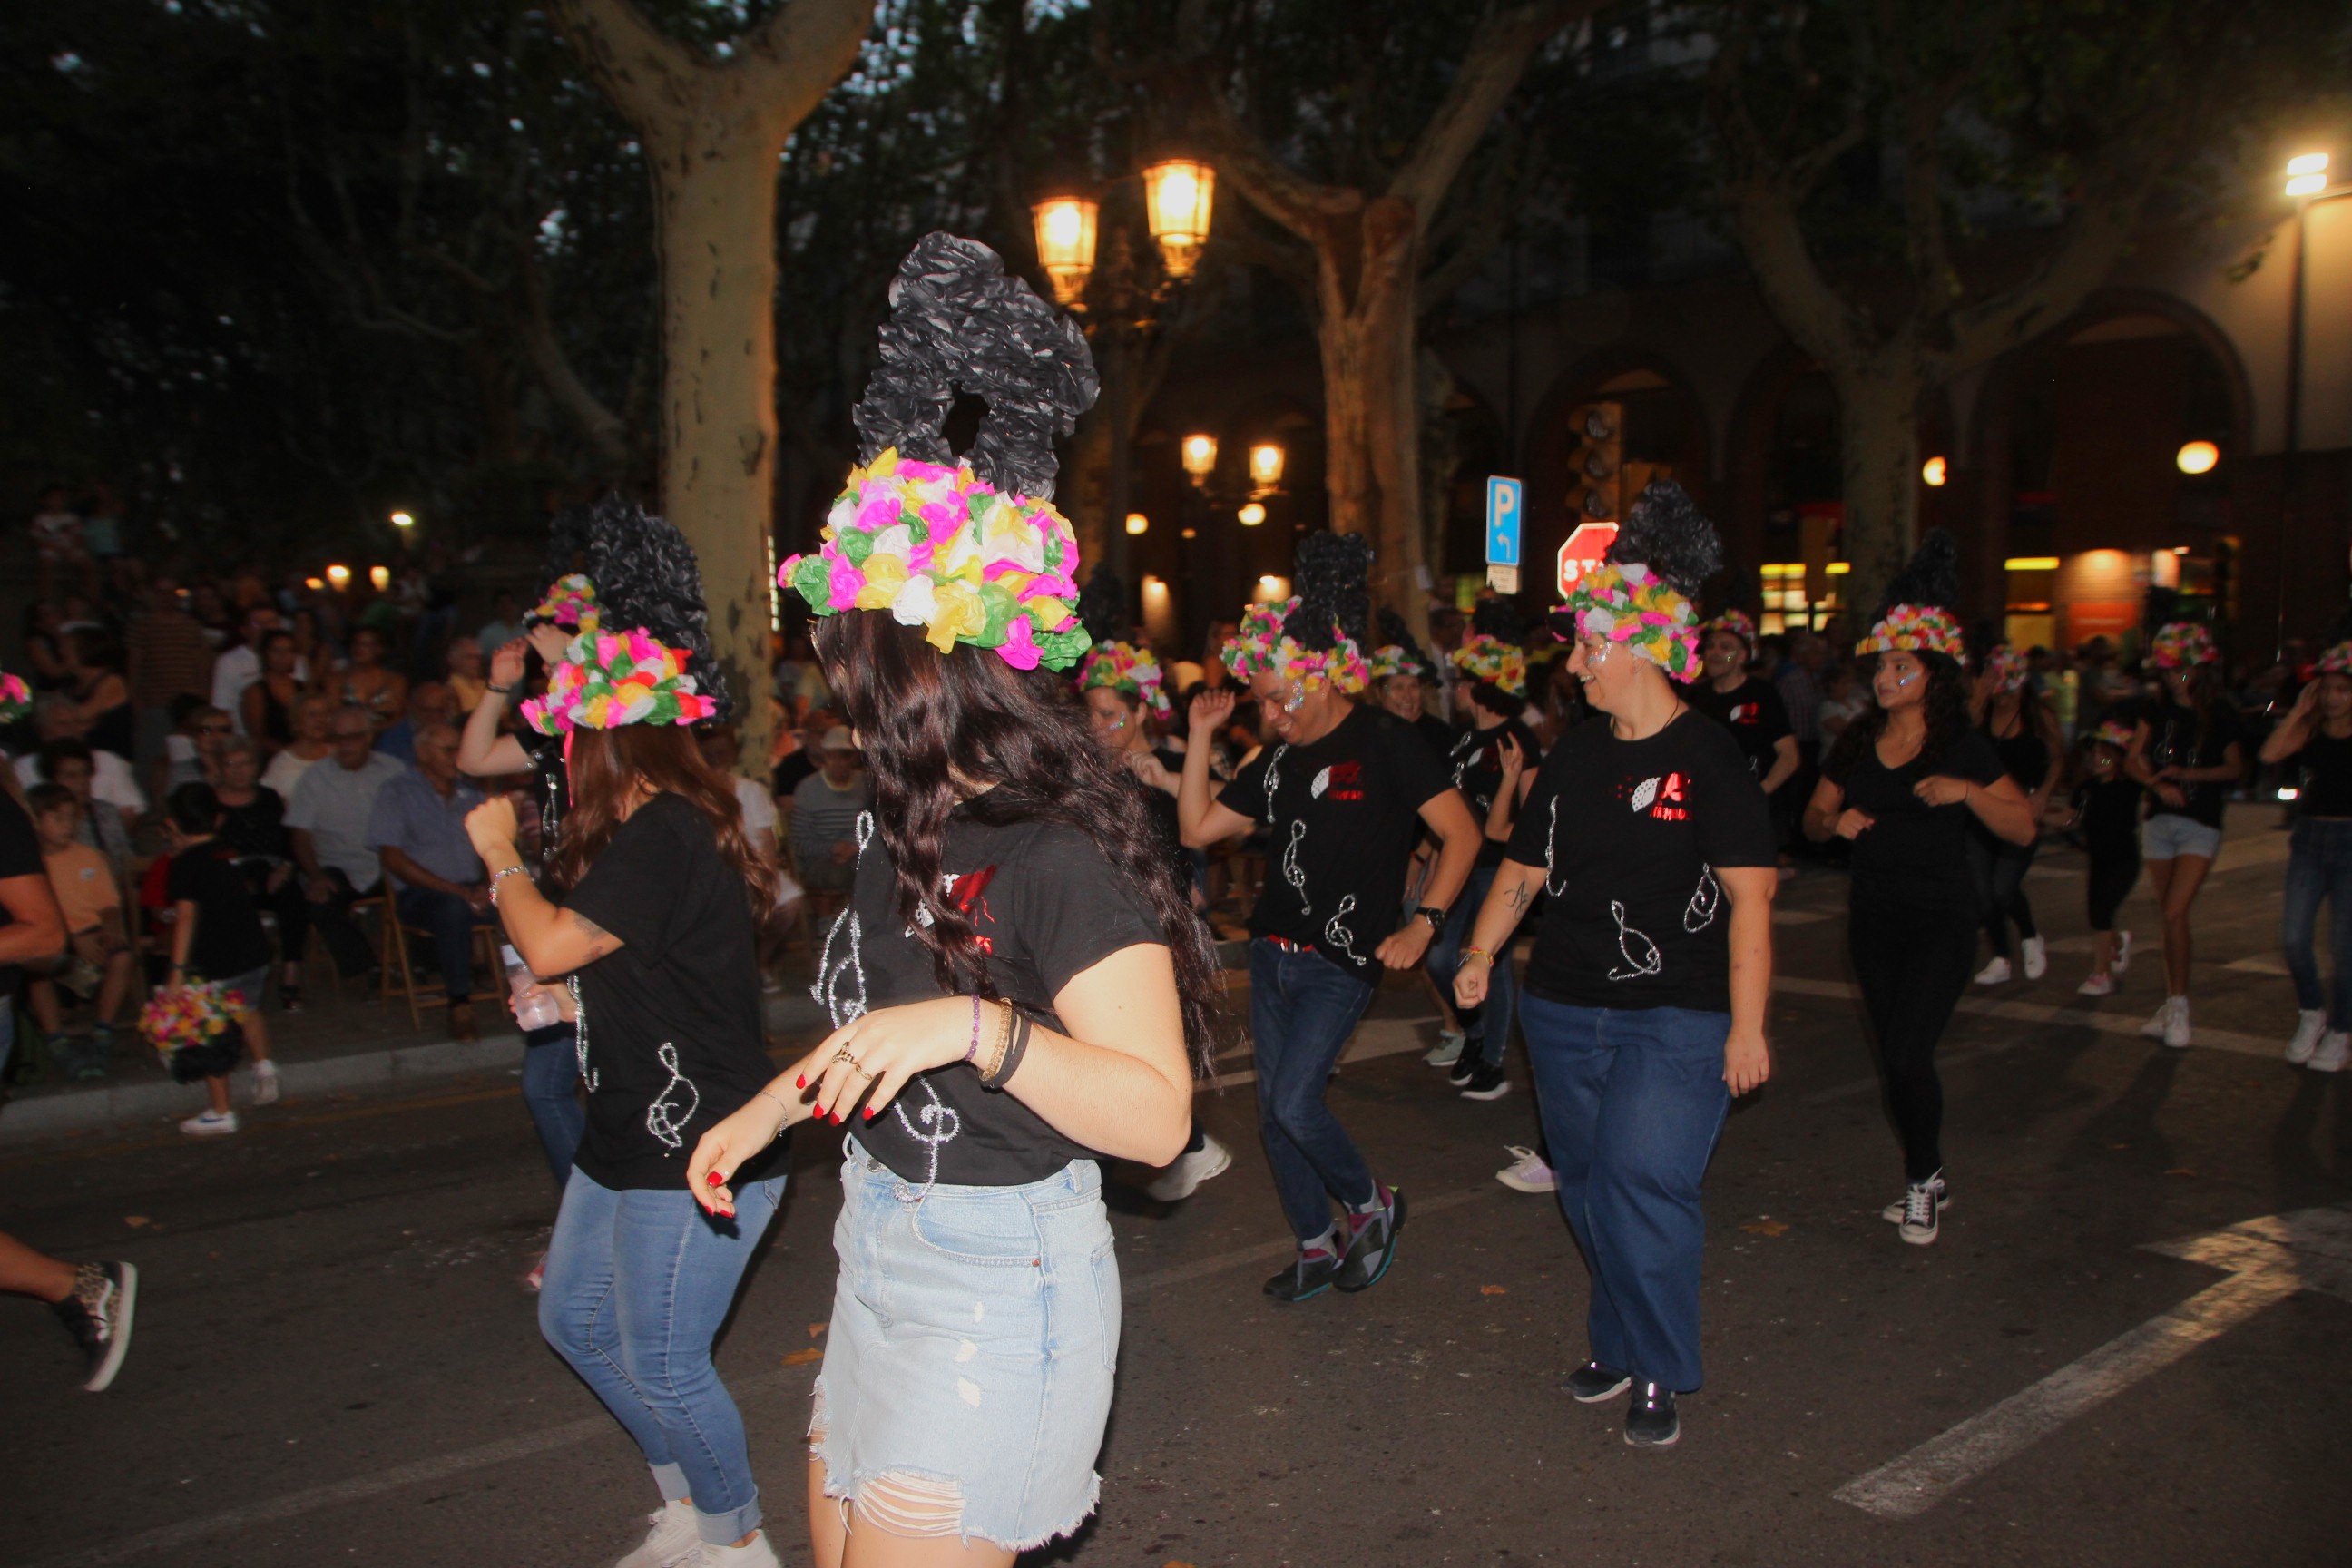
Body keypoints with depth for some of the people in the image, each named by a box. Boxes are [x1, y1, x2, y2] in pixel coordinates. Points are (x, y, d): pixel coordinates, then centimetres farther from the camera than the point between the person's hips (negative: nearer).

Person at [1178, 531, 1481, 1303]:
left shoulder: (1384, 743, -10)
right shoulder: (1279, 757, 10)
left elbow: (1462, 833, -11)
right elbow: (1197, 828, 10)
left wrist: (1421, 925, -17)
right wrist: (1200, 736, 4)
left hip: (1340, 961, -7)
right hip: (1272, 951, 7)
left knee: (1295, 1102, -14)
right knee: (1273, 1111, 10)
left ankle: (1372, 1205, 14)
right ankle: (1317, 1247, 28)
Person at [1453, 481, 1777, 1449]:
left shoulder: (1710, 759, -9)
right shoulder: (1574, 757, 9)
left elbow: (1750, 896, -11)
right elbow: (1524, 868, 13)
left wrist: (1747, 1024, -14)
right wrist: (1481, 953, 1)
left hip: (1676, 1015, -6)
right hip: (1564, 1009, 6)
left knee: (1642, 1179, -11)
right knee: (1585, 1184, 13)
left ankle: (1659, 1373, 9)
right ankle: (1618, 1342, 32)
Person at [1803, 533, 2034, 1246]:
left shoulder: (1963, 746, -7)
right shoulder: (1857, 741, 5)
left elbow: (2024, 826, -7)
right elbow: (1813, 819, 12)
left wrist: (1967, 792, -23)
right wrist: (1835, 820, -11)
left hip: (1941, 918, -5)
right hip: (1873, 915, 5)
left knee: (1908, 1053, -15)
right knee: (1895, 1056, 11)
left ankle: (1921, 1179, 9)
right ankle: (1929, 1180, 29)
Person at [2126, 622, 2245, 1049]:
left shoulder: (2220, 715, -3)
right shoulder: (2159, 710, 7)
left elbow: (2236, 768, 2)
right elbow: (2132, 761, 1)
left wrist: (2187, 774, -12)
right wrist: (2159, 784, -17)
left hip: (2200, 825, -4)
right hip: (2159, 820, 4)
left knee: (2175, 913, -15)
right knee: (2171, 916, 9)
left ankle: (2178, 1008, -6)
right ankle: (2172, 1006, 17)